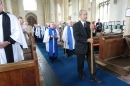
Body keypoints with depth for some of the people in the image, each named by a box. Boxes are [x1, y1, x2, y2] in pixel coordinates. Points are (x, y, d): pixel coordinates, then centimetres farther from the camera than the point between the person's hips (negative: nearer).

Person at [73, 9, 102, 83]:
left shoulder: (89, 24, 5)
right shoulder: (76, 25, -11)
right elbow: (77, 37, -20)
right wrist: (87, 40, -23)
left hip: (89, 47, 4)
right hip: (81, 47, -4)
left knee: (92, 62, 9)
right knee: (80, 63, 15)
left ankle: (93, 77, 25)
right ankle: (81, 74, 42)